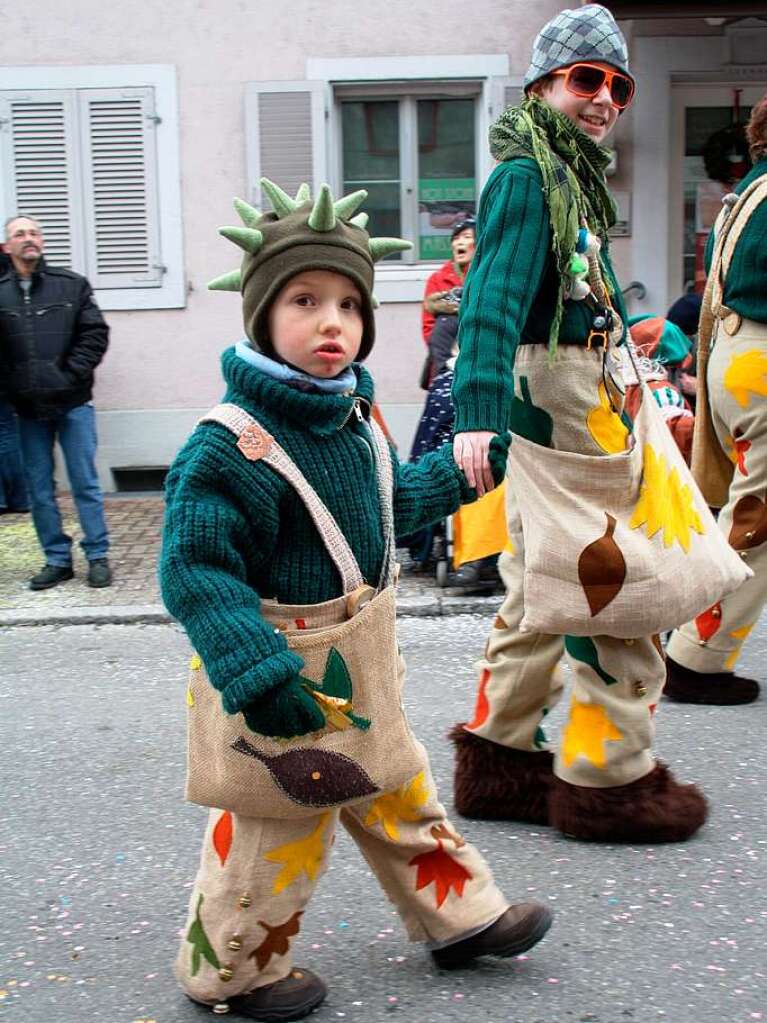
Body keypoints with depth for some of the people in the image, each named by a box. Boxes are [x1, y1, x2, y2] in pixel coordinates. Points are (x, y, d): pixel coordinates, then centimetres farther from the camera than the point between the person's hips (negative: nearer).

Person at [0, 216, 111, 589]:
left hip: (73, 404, -1)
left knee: (85, 484, 4)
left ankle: (97, 556, 13)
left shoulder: (71, 285, 2)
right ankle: (57, 560, 19)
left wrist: (72, 374, -8)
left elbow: (96, 333, 0)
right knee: (40, 489, 8)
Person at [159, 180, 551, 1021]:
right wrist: (260, 677, -35)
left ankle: (461, 917, 43)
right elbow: (194, 569, -29)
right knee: (277, 828, 7)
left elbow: (390, 502, 22)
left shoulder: (352, 420, 3)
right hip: (287, 676, -8)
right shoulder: (229, 446, -25)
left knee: (397, 793, 23)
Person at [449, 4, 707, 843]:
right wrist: (476, 414, -37)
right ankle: (608, 778, 8)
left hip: (577, 395, 10)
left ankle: (500, 760, 24)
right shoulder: (527, 175, -13)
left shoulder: (569, 174, 18)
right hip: (556, 400, -10)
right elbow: (494, 299, -27)